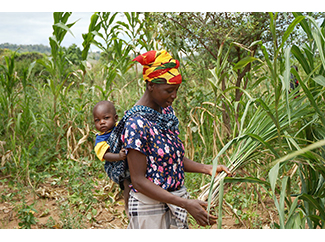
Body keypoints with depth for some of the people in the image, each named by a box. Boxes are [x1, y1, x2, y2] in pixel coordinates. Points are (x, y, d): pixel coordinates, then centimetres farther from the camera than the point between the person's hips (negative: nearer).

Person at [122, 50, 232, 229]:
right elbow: (139, 180, -21)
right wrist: (186, 204, -24)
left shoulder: (167, 112, 4)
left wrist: (207, 169, -2)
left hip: (173, 204, 7)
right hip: (149, 206, -7)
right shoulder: (136, 124, -21)